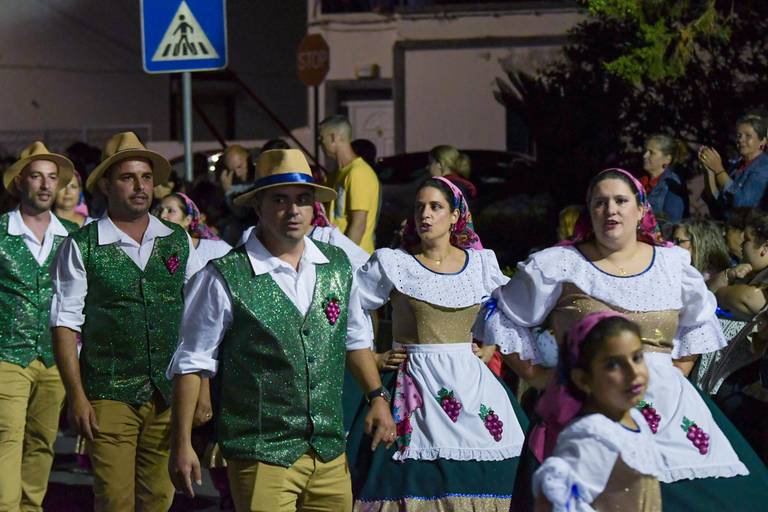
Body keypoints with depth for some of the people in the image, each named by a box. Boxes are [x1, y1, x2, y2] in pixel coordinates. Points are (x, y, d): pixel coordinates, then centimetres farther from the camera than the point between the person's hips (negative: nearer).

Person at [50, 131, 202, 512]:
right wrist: (76, 395, -10)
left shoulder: (179, 242, 10)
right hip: (110, 396, -3)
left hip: (170, 396, 3)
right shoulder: (82, 248, -1)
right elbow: (66, 324, -3)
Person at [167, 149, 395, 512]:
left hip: (330, 453, 5)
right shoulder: (224, 279, -9)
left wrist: (377, 397, 16)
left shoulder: (337, 266, 7)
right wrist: (181, 445, -6)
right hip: (259, 456, -5)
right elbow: (191, 364, -5)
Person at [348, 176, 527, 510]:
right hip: (417, 389, -3)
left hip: (473, 384, 3)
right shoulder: (392, 263, 1)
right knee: (417, 480, -9)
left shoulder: (482, 263, 9)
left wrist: (491, 346, 8)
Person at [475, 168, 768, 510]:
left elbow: (699, 323, 27)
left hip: (670, 406, 3)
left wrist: (676, 375, 14)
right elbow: (504, 319, 9)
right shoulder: (559, 265, 2)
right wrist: (540, 376, 4)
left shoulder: (673, 264, 12)